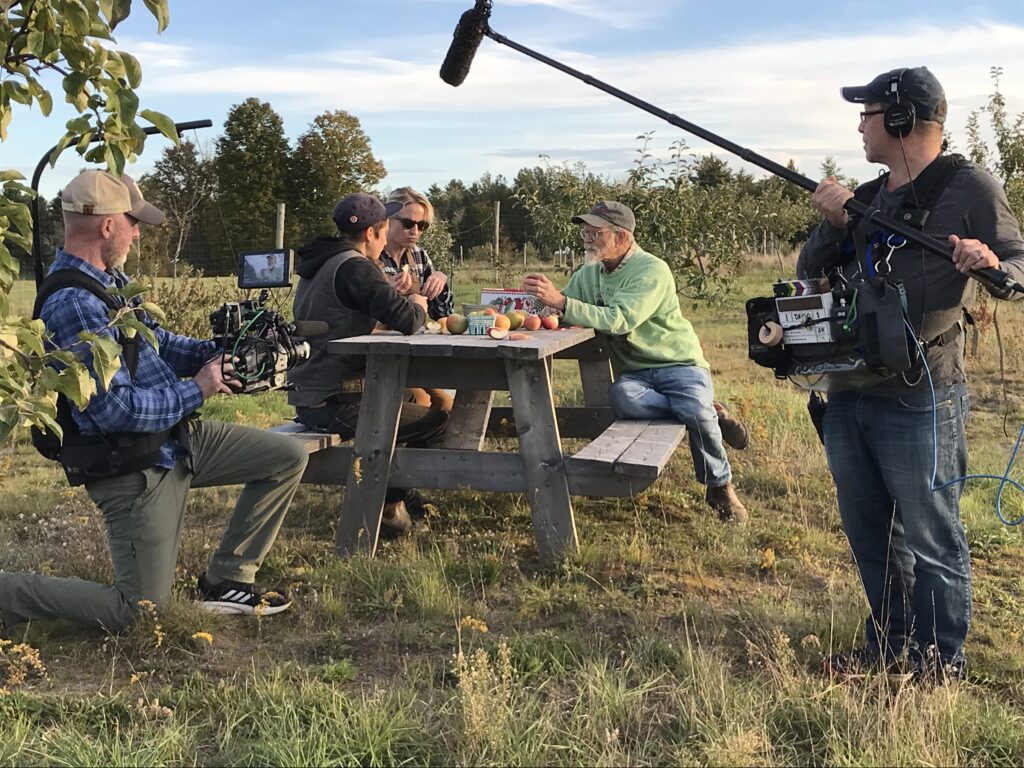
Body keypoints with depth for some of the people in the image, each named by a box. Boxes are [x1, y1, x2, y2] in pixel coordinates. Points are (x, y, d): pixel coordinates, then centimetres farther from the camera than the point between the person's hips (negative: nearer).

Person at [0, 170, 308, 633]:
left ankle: (225, 582, 15)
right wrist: (196, 391, -17)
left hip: (177, 437, 10)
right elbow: (115, 409, -29)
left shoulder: (108, 280, 6)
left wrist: (214, 353, 0)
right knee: (136, 614, -2)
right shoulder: (73, 304, -26)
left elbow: (154, 341, 18)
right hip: (133, 470, -9)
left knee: (288, 458, 9)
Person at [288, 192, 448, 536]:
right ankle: (387, 504, 7)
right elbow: (405, 321, -25)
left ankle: (398, 490, 34)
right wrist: (418, 305, -1)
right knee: (436, 421, -3)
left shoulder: (317, 264, 14)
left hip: (308, 398, 10)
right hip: (334, 403, -10)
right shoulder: (354, 267, -16)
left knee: (401, 400, 30)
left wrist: (392, 294, 14)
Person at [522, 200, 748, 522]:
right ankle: (705, 413, -11)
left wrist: (561, 302, -37)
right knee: (622, 396, -32)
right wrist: (538, 298, -20)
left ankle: (720, 487, -4)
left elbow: (619, 320, -30)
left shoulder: (652, 271, -15)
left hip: (678, 364, -4)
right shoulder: (589, 273, 8)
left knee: (698, 410, -32)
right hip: (633, 371, 4)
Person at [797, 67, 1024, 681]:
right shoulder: (867, 198, 15)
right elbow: (810, 274, 11)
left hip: (919, 403, -7)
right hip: (848, 396, 7)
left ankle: (941, 667, 21)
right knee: (868, 535, 18)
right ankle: (888, 643, 35)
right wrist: (833, 224, -7)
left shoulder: (970, 189, -5)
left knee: (930, 542, 4)